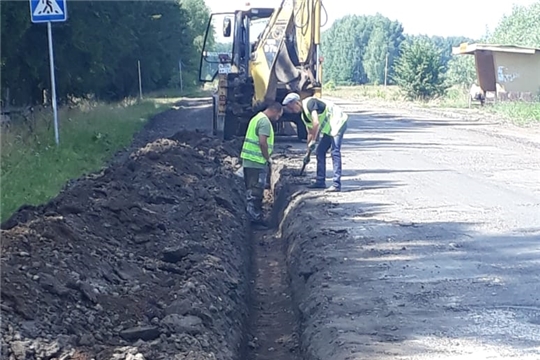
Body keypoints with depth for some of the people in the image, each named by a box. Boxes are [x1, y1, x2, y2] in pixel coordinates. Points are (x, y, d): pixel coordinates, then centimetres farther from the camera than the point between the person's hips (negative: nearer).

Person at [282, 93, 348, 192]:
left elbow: (316, 122, -28)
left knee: (335, 151, -18)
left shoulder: (309, 103, -18)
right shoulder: (304, 116, 11)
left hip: (338, 122, -10)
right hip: (329, 128, 10)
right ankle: (320, 182, 18)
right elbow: (310, 133, 18)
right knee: (320, 151, 11)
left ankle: (336, 184, -22)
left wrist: (313, 141, -21)